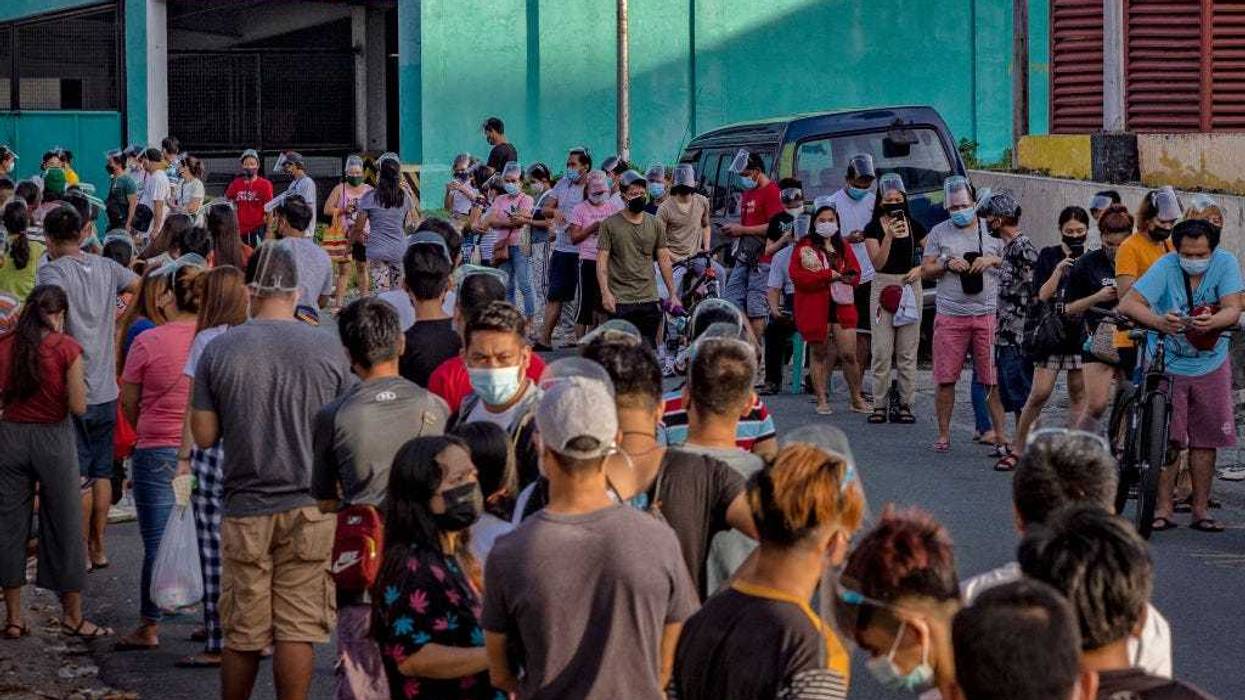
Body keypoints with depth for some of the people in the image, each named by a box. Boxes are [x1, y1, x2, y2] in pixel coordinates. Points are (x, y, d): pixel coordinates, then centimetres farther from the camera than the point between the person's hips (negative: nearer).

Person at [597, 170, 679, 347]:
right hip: (620, 301, -3)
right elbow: (602, 261, -2)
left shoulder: (655, 224, 10)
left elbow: (664, 260, 13)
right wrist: (605, 293, -14)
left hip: (649, 300, 3)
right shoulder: (610, 224, 1)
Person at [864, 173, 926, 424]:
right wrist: (889, 236, -19)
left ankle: (906, 405, 6)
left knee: (908, 351, 2)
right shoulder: (873, 228, 1)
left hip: (910, 288, 2)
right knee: (881, 351, -3)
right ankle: (879, 405, 1)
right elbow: (878, 263, -8)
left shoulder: (914, 226, 7)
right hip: (883, 287, -1)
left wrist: (920, 269, -7)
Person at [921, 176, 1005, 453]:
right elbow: (926, 270, 11)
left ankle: (1000, 433, 2)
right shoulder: (939, 233, 10)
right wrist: (947, 264, -7)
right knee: (945, 379, 1)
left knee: (993, 378, -3)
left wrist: (993, 260, -7)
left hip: (987, 314, -1)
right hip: (950, 314, 1)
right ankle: (943, 434, 11)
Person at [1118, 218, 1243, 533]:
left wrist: (1212, 322, -43)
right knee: (1167, 439, -5)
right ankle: (1163, 509, 2)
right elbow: (1128, 303, -25)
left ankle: (1201, 510, 15)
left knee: (1205, 440, 6)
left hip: (1211, 367, 2)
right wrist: (1158, 321, -44)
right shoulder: (1165, 268, -16)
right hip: (1168, 365, -2)